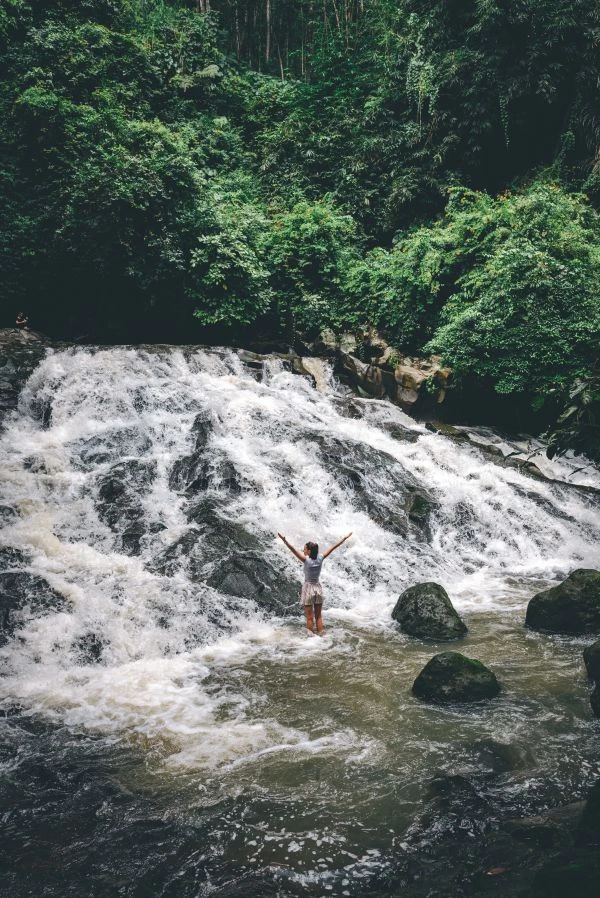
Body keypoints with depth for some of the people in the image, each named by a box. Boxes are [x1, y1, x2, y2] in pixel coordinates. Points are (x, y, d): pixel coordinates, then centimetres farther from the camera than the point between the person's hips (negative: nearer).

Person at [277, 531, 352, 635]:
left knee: (310, 618, 2)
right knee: (318, 616, 13)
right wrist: (345, 538, 7)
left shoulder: (306, 560, -17)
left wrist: (284, 540, -38)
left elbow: (294, 550, -29)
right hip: (318, 588, 5)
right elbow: (333, 547, 0)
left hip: (308, 588, -4)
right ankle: (321, 636, 16)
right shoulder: (320, 558, -6)